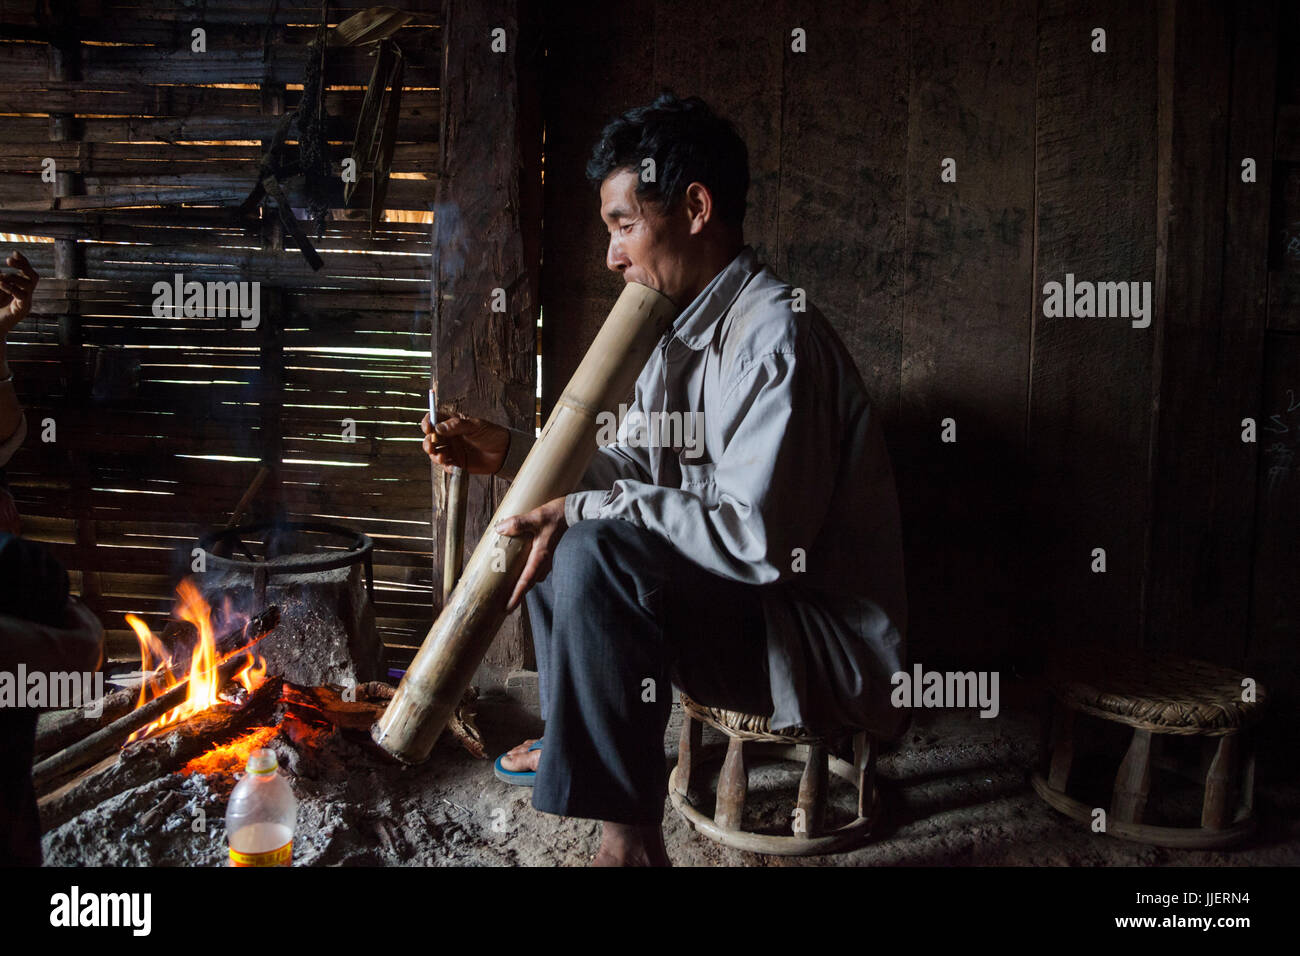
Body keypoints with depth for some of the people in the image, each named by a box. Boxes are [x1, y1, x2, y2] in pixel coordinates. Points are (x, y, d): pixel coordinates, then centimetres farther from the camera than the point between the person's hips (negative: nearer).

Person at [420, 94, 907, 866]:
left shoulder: (775, 337, -23)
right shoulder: (688, 332, 8)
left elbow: (758, 538, -31)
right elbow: (637, 469, 15)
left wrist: (586, 511, -25)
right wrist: (509, 453, 6)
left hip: (830, 643, -10)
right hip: (740, 598, 10)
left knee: (596, 553, -31)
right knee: (555, 529, 16)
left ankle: (631, 842, -18)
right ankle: (570, 740, 28)